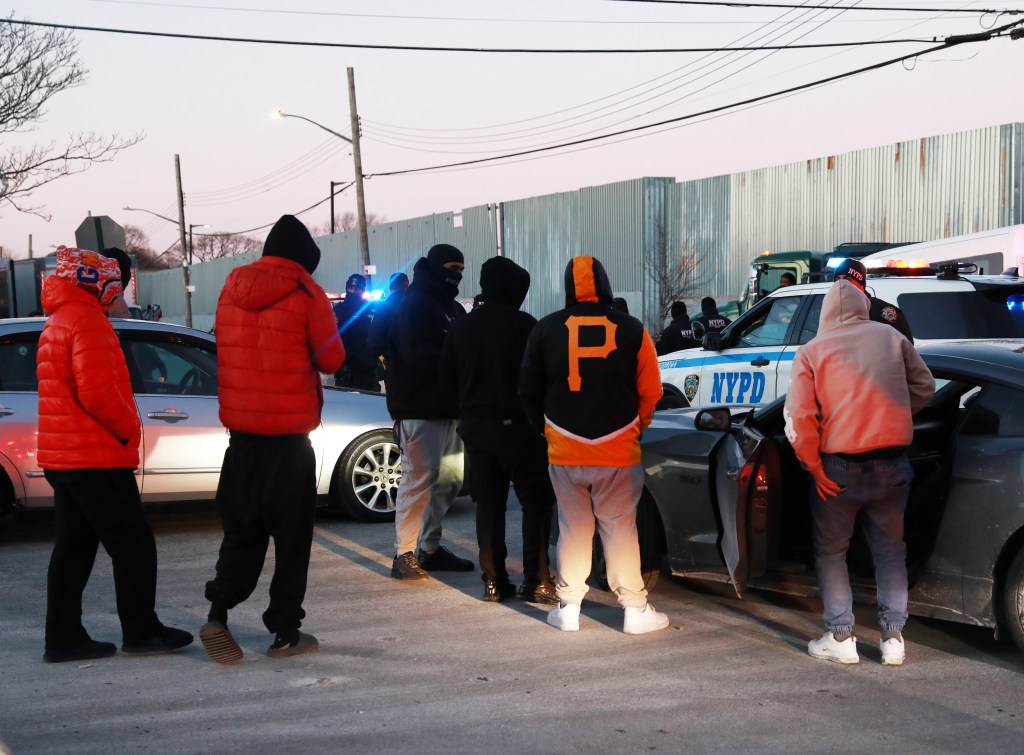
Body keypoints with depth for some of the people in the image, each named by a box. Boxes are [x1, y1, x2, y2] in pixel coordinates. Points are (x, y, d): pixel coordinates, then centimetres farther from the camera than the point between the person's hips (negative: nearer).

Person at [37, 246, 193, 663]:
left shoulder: (58, 323, 18)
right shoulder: (87, 321, -14)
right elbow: (97, 392, -25)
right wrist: (129, 428, -11)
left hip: (63, 454, 10)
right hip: (96, 456, -10)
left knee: (73, 549, 11)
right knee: (133, 545, -1)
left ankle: (63, 638, 12)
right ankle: (141, 632, 5)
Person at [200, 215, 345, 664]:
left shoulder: (232, 290, 7)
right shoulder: (305, 294, -8)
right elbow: (331, 359, -4)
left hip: (241, 429, 4)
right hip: (289, 432, -4)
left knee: (241, 528, 13)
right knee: (292, 535, 5)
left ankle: (217, 614, -3)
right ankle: (285, 633, 8)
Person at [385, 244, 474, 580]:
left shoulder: (453, 308, 20)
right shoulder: (415, 304, -9)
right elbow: (419, 355, -21)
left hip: (447, 407, 9)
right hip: (419, 409, -9)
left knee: (451, 477, 12)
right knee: (419, 478, -9)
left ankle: (430, 547, 23)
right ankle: (404, 554, -2)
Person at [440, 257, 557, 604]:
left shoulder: (461, 327, 6)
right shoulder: (522, 324, -10)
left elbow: (446, 376, 9)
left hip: (474, 423, 5)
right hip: (514, 422, -5)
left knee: (488, 502, 9)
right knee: (536, 499, 1)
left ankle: (493, 580, 9)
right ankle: (536, 579, -3)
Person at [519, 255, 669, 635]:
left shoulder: (546, 329, 0)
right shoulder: (631, 330, -3)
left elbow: (528, 392, 7)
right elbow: (650, 392, 1)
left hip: (564, 450, 1)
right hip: (618, 451, -1)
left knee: (573, 528, 11)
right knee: (620, 529, 6)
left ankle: (568, 607, 15)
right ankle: (634, 609, 8)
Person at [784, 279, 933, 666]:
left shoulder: (810, 352, -4)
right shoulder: (892, 338, 2)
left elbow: (799, 417, -12)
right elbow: (924, 387, 7)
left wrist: (814, 467, -5)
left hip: (838, 468, -2)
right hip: (892, 465, 2)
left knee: (831, 552, 13)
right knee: (890, 550, 16)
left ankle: (840, 638, 10)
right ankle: (893, 637, 13)